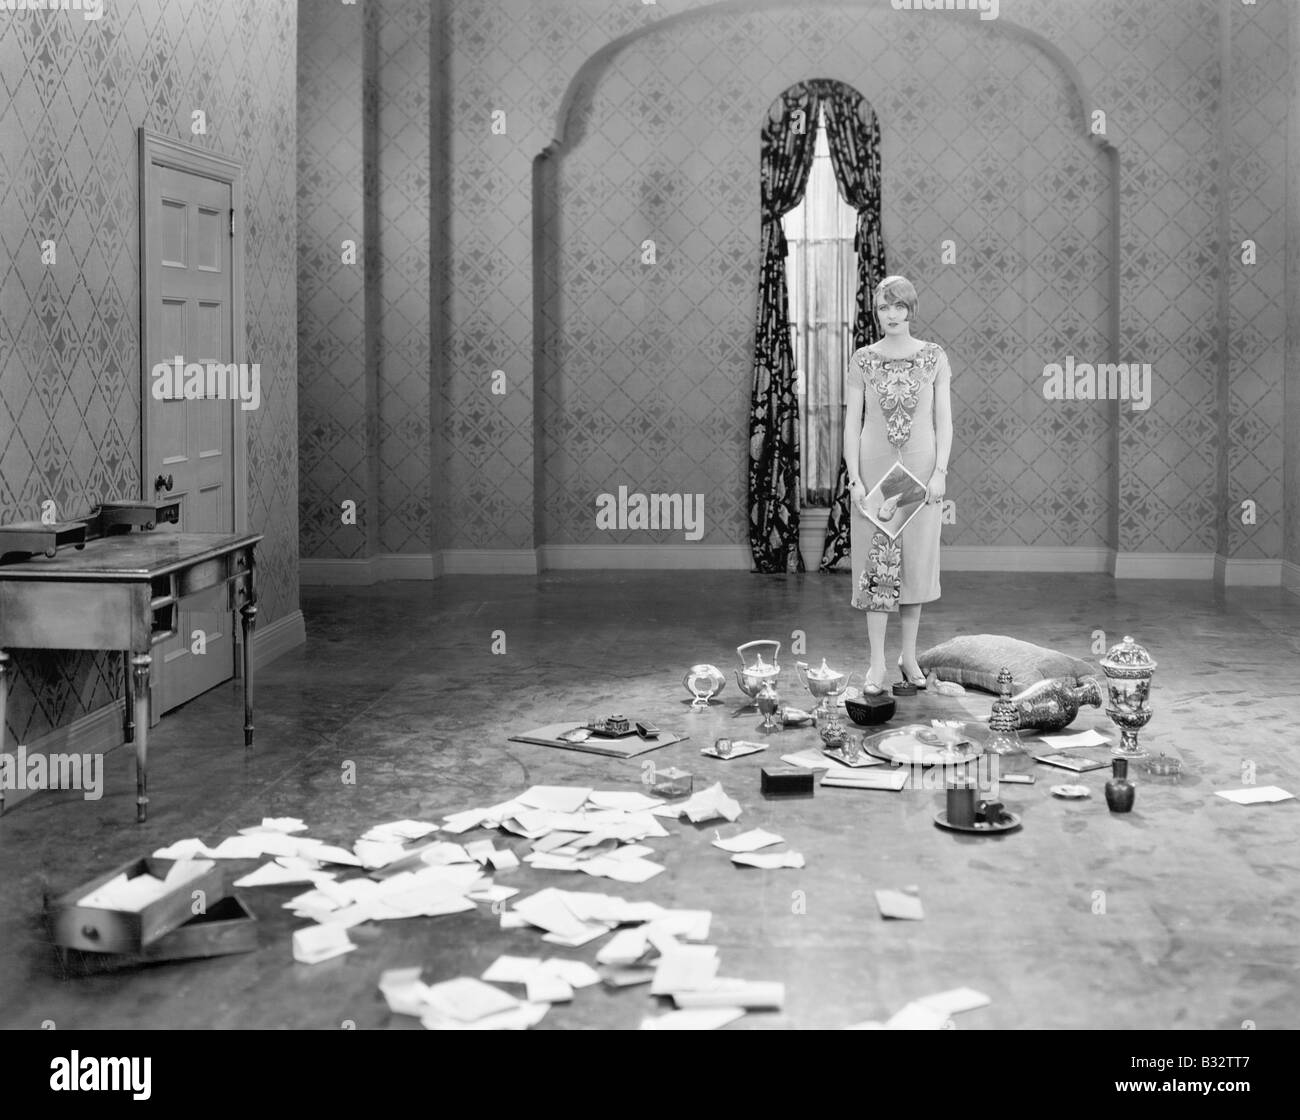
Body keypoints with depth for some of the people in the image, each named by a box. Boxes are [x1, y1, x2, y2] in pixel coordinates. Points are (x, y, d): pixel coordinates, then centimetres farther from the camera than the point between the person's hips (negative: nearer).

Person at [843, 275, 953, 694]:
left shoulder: (934, 357, 1)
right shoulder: (862, 360, 0)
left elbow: (944, 420, 2)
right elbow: (852, 422, 0)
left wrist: (940, 472, -8)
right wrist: (854, 479, -7)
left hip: (921, 468, 1)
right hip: (874, 467, -1)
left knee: (916, 560, 8)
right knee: (876, 563, -1)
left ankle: (909, 655, 20)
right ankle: (877, 663, 3)